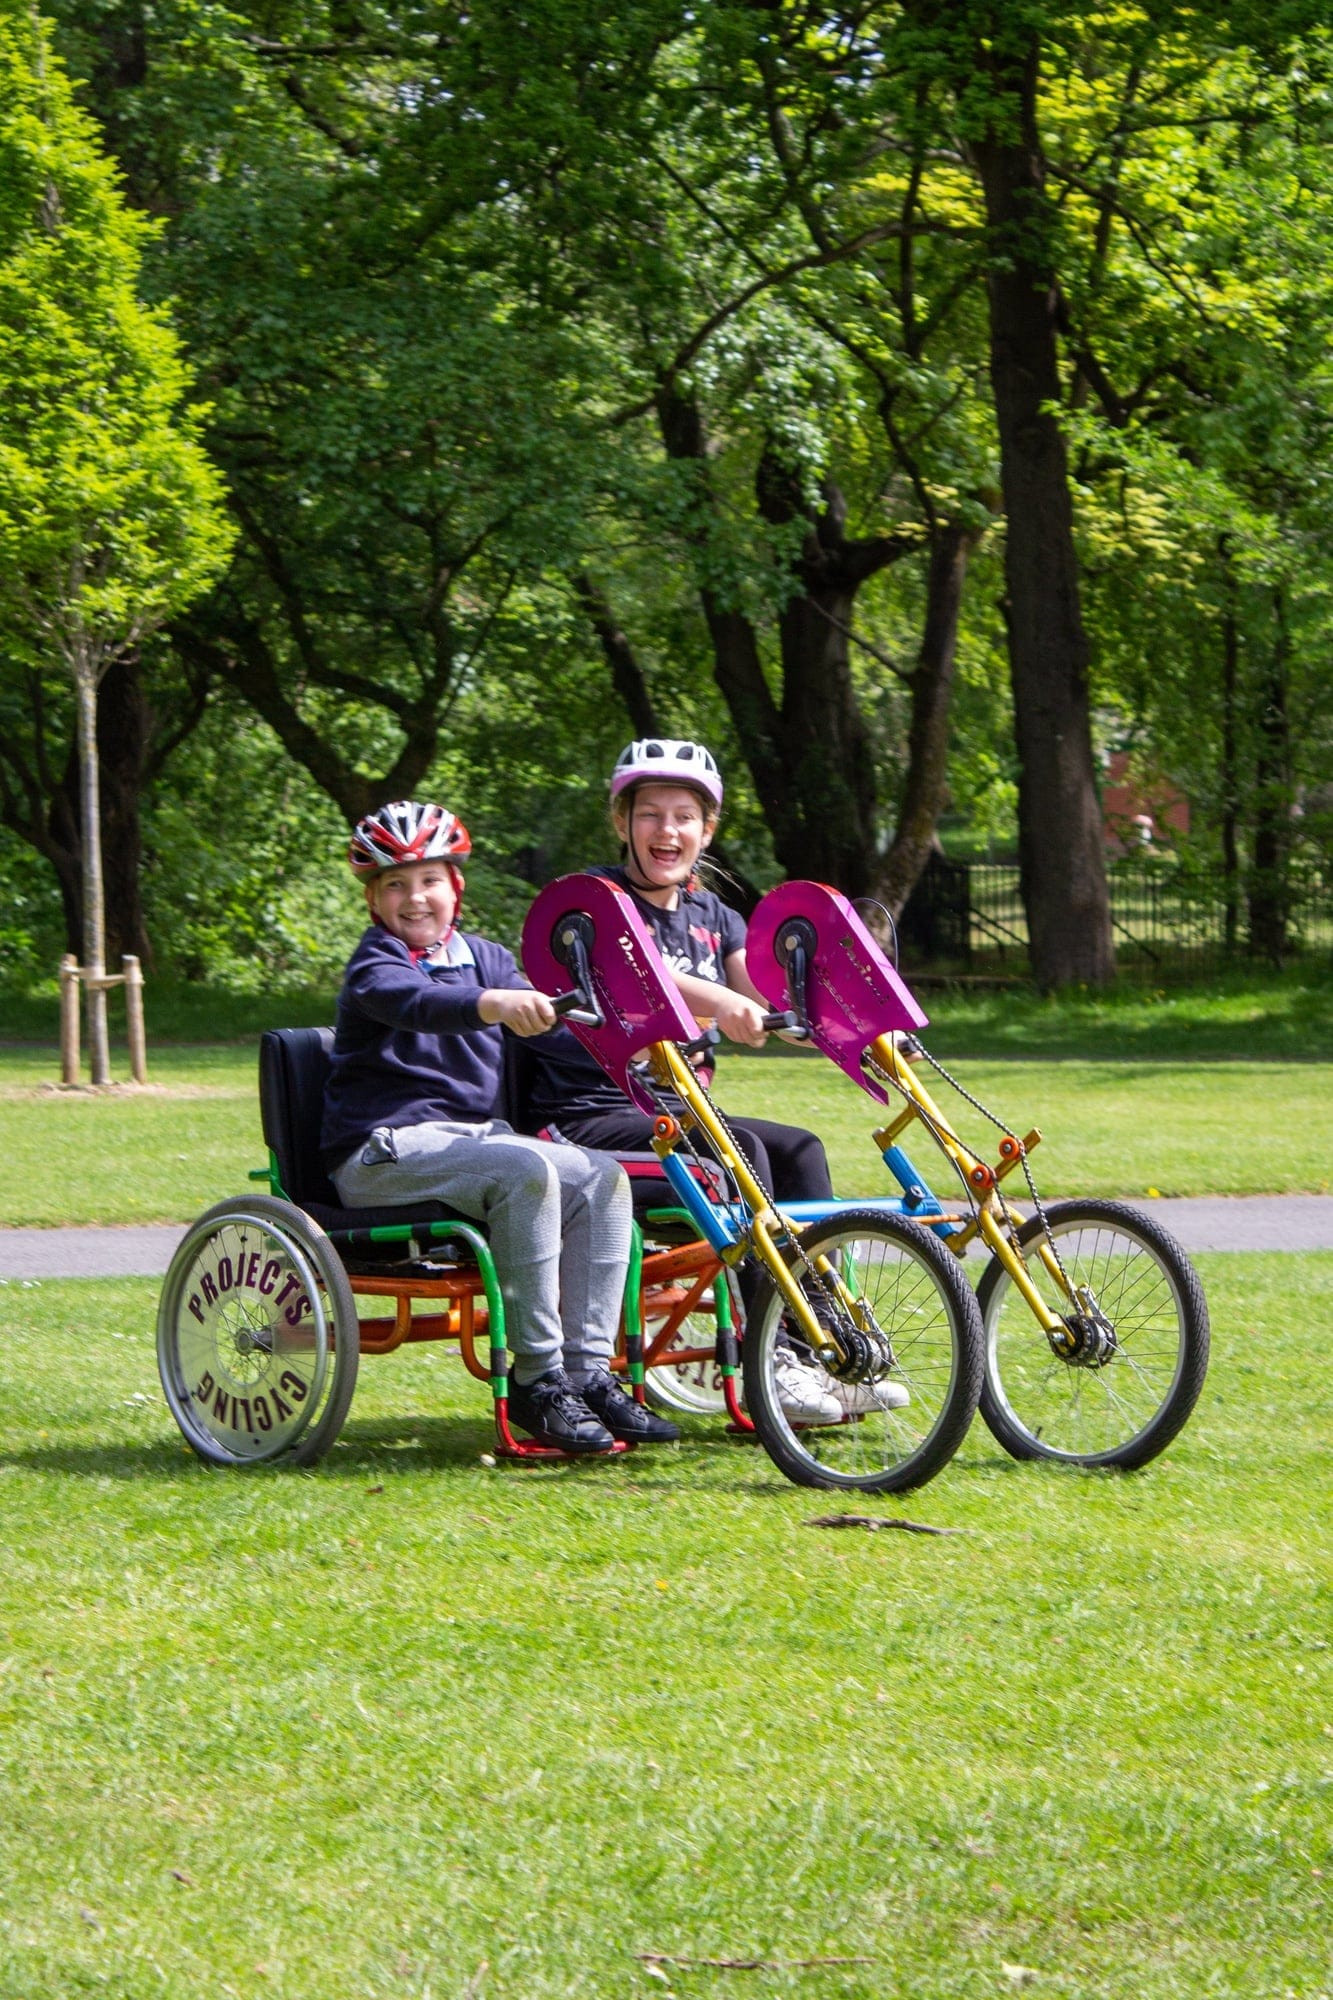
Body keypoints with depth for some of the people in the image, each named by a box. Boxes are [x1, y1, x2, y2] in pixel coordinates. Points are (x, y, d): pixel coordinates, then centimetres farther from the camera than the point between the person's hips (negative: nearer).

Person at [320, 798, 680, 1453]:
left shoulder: (483, 958, 17)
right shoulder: (375, 965, -6)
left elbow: (544, 1012, 7)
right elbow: (414, 1001, -29)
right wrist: (493, 1003, -50)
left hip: (472, 1132, 7)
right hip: (385, 1147, -7)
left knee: (601, 1178, -15)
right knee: (525, 1171, -31)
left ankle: (589, 1372, -15)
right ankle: (537, 1379, -28)